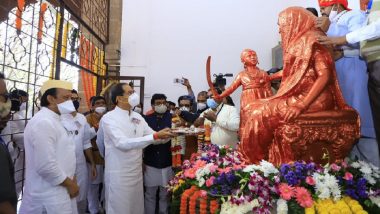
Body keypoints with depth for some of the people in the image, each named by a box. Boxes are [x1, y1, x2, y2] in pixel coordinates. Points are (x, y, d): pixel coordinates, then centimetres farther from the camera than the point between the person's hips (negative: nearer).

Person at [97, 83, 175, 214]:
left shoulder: (137, 117, 6)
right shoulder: (109, 118, -14)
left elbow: (155, 138, 7)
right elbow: (123, 143, -26)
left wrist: (166, 135, -14)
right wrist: (155, 135, -30)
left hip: (137, 172, 6)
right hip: (118, 174, -6)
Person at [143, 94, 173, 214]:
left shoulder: (172, 118, 0)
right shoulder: (147, 119, -1)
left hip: (167, 163, 0)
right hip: (150, 163, 0)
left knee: (165, 194, 13)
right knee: (150, 194, 13)